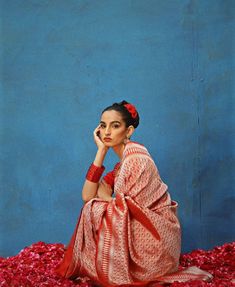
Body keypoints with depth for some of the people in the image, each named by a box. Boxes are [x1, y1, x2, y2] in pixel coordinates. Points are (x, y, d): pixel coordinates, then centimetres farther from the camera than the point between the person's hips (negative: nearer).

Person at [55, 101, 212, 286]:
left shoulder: (135, 156, -17)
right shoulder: (124, 158, 10)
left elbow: (124, 211, -18)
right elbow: (87, 196, 1)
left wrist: (101, 194, 1)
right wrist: (101, 150, -2)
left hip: (156, 240, -9)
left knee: (95, 211, -10)